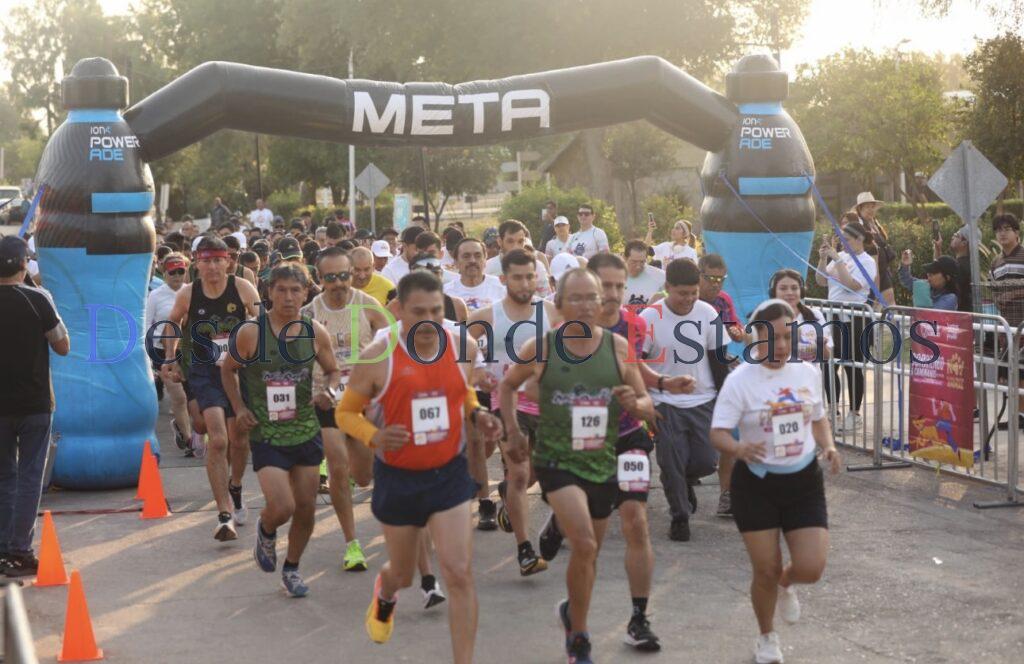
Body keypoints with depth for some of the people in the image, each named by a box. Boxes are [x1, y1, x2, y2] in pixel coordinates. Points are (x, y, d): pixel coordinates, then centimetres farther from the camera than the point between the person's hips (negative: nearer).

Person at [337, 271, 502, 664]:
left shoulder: (464, 349, -5)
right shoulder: (377, 356, -15)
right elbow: (346, 413, -4)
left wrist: (477, 415, -5)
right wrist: (374, 437, -23)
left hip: (449, 473, 1)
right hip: (398, 479, -1)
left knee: (460, 574, -10)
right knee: (403, 574, 19)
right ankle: (384, 596, 57)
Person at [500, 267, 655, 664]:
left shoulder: (618, 347, -4)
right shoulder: (540, 348, -7)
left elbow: (647, 408, 2)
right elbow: (507, 385, 11)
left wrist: (635, 403, -19)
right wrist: (513, 431, 2)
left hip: (604, 463, 3)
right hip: (556, 461, -3)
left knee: (589, 553, 17)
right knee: (584, 545, -21)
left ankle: (572, 612, 47)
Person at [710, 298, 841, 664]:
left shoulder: (807, 373, 2)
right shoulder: (740, 380, -12)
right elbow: (718, 432, -15)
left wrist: (829, 446, -3)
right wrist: (739, 448, -37)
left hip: (804, 481, 3)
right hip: (757, 484, -3)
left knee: (811, 568, -7)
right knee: (766, 571, 1)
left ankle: (785, 585, 33)